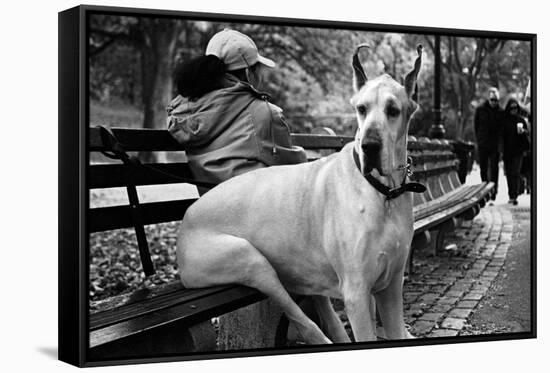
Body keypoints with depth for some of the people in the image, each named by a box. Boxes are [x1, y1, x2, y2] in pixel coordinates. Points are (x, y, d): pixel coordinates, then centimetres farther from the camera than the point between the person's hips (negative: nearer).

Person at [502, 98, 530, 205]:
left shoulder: (521, 120, 4)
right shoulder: (504, 120, 4)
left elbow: (527, 134, 5)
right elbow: (501, 135, 4)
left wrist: (523, 131, -18)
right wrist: (501, 149, -3)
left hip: (518, 150, -2)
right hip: (507, 151, 2)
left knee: (515, 172, -11)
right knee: (509, 173, 6)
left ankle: (514, 196, -14)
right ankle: (511, 196, 17)